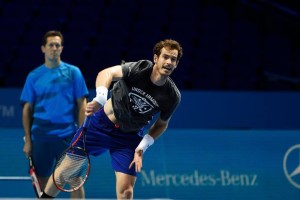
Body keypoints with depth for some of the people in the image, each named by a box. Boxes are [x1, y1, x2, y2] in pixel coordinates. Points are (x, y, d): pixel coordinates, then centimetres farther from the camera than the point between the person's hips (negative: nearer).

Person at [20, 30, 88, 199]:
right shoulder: (34, 76, 7)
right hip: (41, 137, 1)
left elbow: (82, 105, 3)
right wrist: (28, 140, 2)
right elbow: (27, 109, 8)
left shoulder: (73, 72, 3)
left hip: (68, 136, -1)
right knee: (42, 182, 5)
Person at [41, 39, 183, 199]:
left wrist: (142, 147, -11)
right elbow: (106, 73, -27)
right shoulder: (140, 68, -21)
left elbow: (161, 124, 2)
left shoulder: (173, 96, -15)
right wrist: (100, 98, -46)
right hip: (102, 123, 0)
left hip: (129, 138, 1)